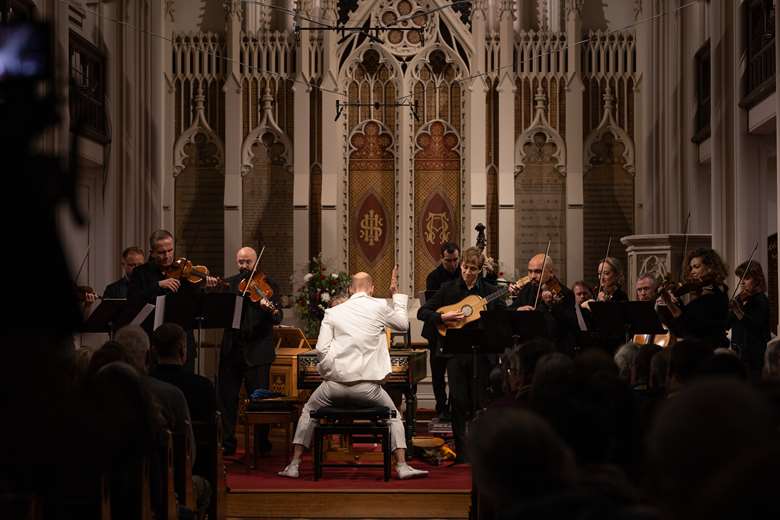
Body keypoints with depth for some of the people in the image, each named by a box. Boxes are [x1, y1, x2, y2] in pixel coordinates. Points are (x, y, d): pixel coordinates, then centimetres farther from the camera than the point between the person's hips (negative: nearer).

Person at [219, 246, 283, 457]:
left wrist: (270, 310, -33)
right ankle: (228, 443, 19)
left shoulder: (268, 284, -1)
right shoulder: (229, 283, 11)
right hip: (231, 349, 4)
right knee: (227, 398, 8)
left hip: (257, 350, -4)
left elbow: (278, 319, -11)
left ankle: (263, 443, 13)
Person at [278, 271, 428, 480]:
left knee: (308, 412, 25)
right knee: (393, 416, 23)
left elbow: (322, 349, -2)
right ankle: (402, 466, 10)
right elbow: (403, 324, 18)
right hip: (367, 386, -1)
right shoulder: (379, 307, 1)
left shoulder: (333, 312, 5)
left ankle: (294, 465, 18)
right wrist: (397, 296, 29)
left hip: (335, 383, 1)